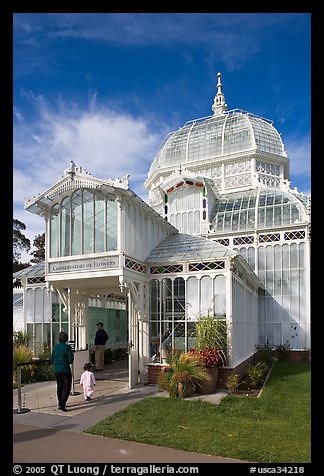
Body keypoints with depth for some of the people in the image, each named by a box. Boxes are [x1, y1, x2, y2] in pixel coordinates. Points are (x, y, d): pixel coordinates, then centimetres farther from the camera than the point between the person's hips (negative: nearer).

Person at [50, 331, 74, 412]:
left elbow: (52, 359, 6)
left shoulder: (55, 347, 1)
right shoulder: (67, 347, -12)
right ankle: (62, 405, -9)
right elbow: (70, 360, -13)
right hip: (65, 370, -5)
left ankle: (60, 404, 28)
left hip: (57, 370, 5)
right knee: (67, 387, 2)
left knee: (59, 386, 19)